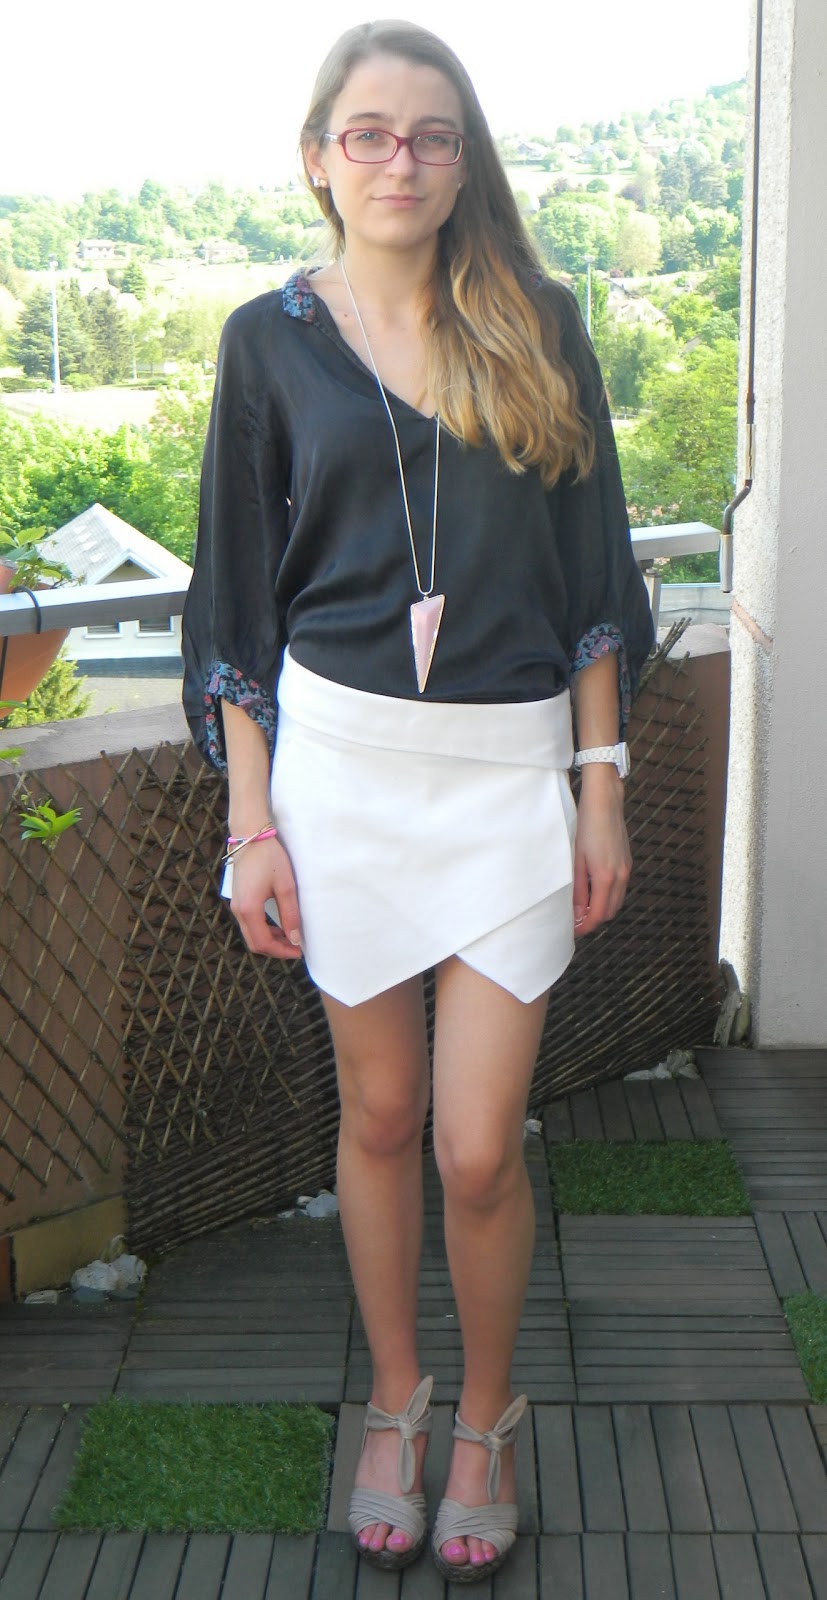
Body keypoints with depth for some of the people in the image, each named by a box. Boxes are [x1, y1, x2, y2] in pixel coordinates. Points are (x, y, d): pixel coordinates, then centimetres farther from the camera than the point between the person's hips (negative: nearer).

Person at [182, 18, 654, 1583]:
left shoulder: (537, 325, 5)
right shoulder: (270, 338, 4)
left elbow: (590, 567, 6)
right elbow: (239, 591, 5)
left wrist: (603, 781, 1)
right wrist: (250, 818, 0)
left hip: (512, 761, 0)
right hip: (341, 755, 1)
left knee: (479, 1145, -2)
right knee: (380, 1112, 11)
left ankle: (485, 1417, 24)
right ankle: (394, 1404, 32)